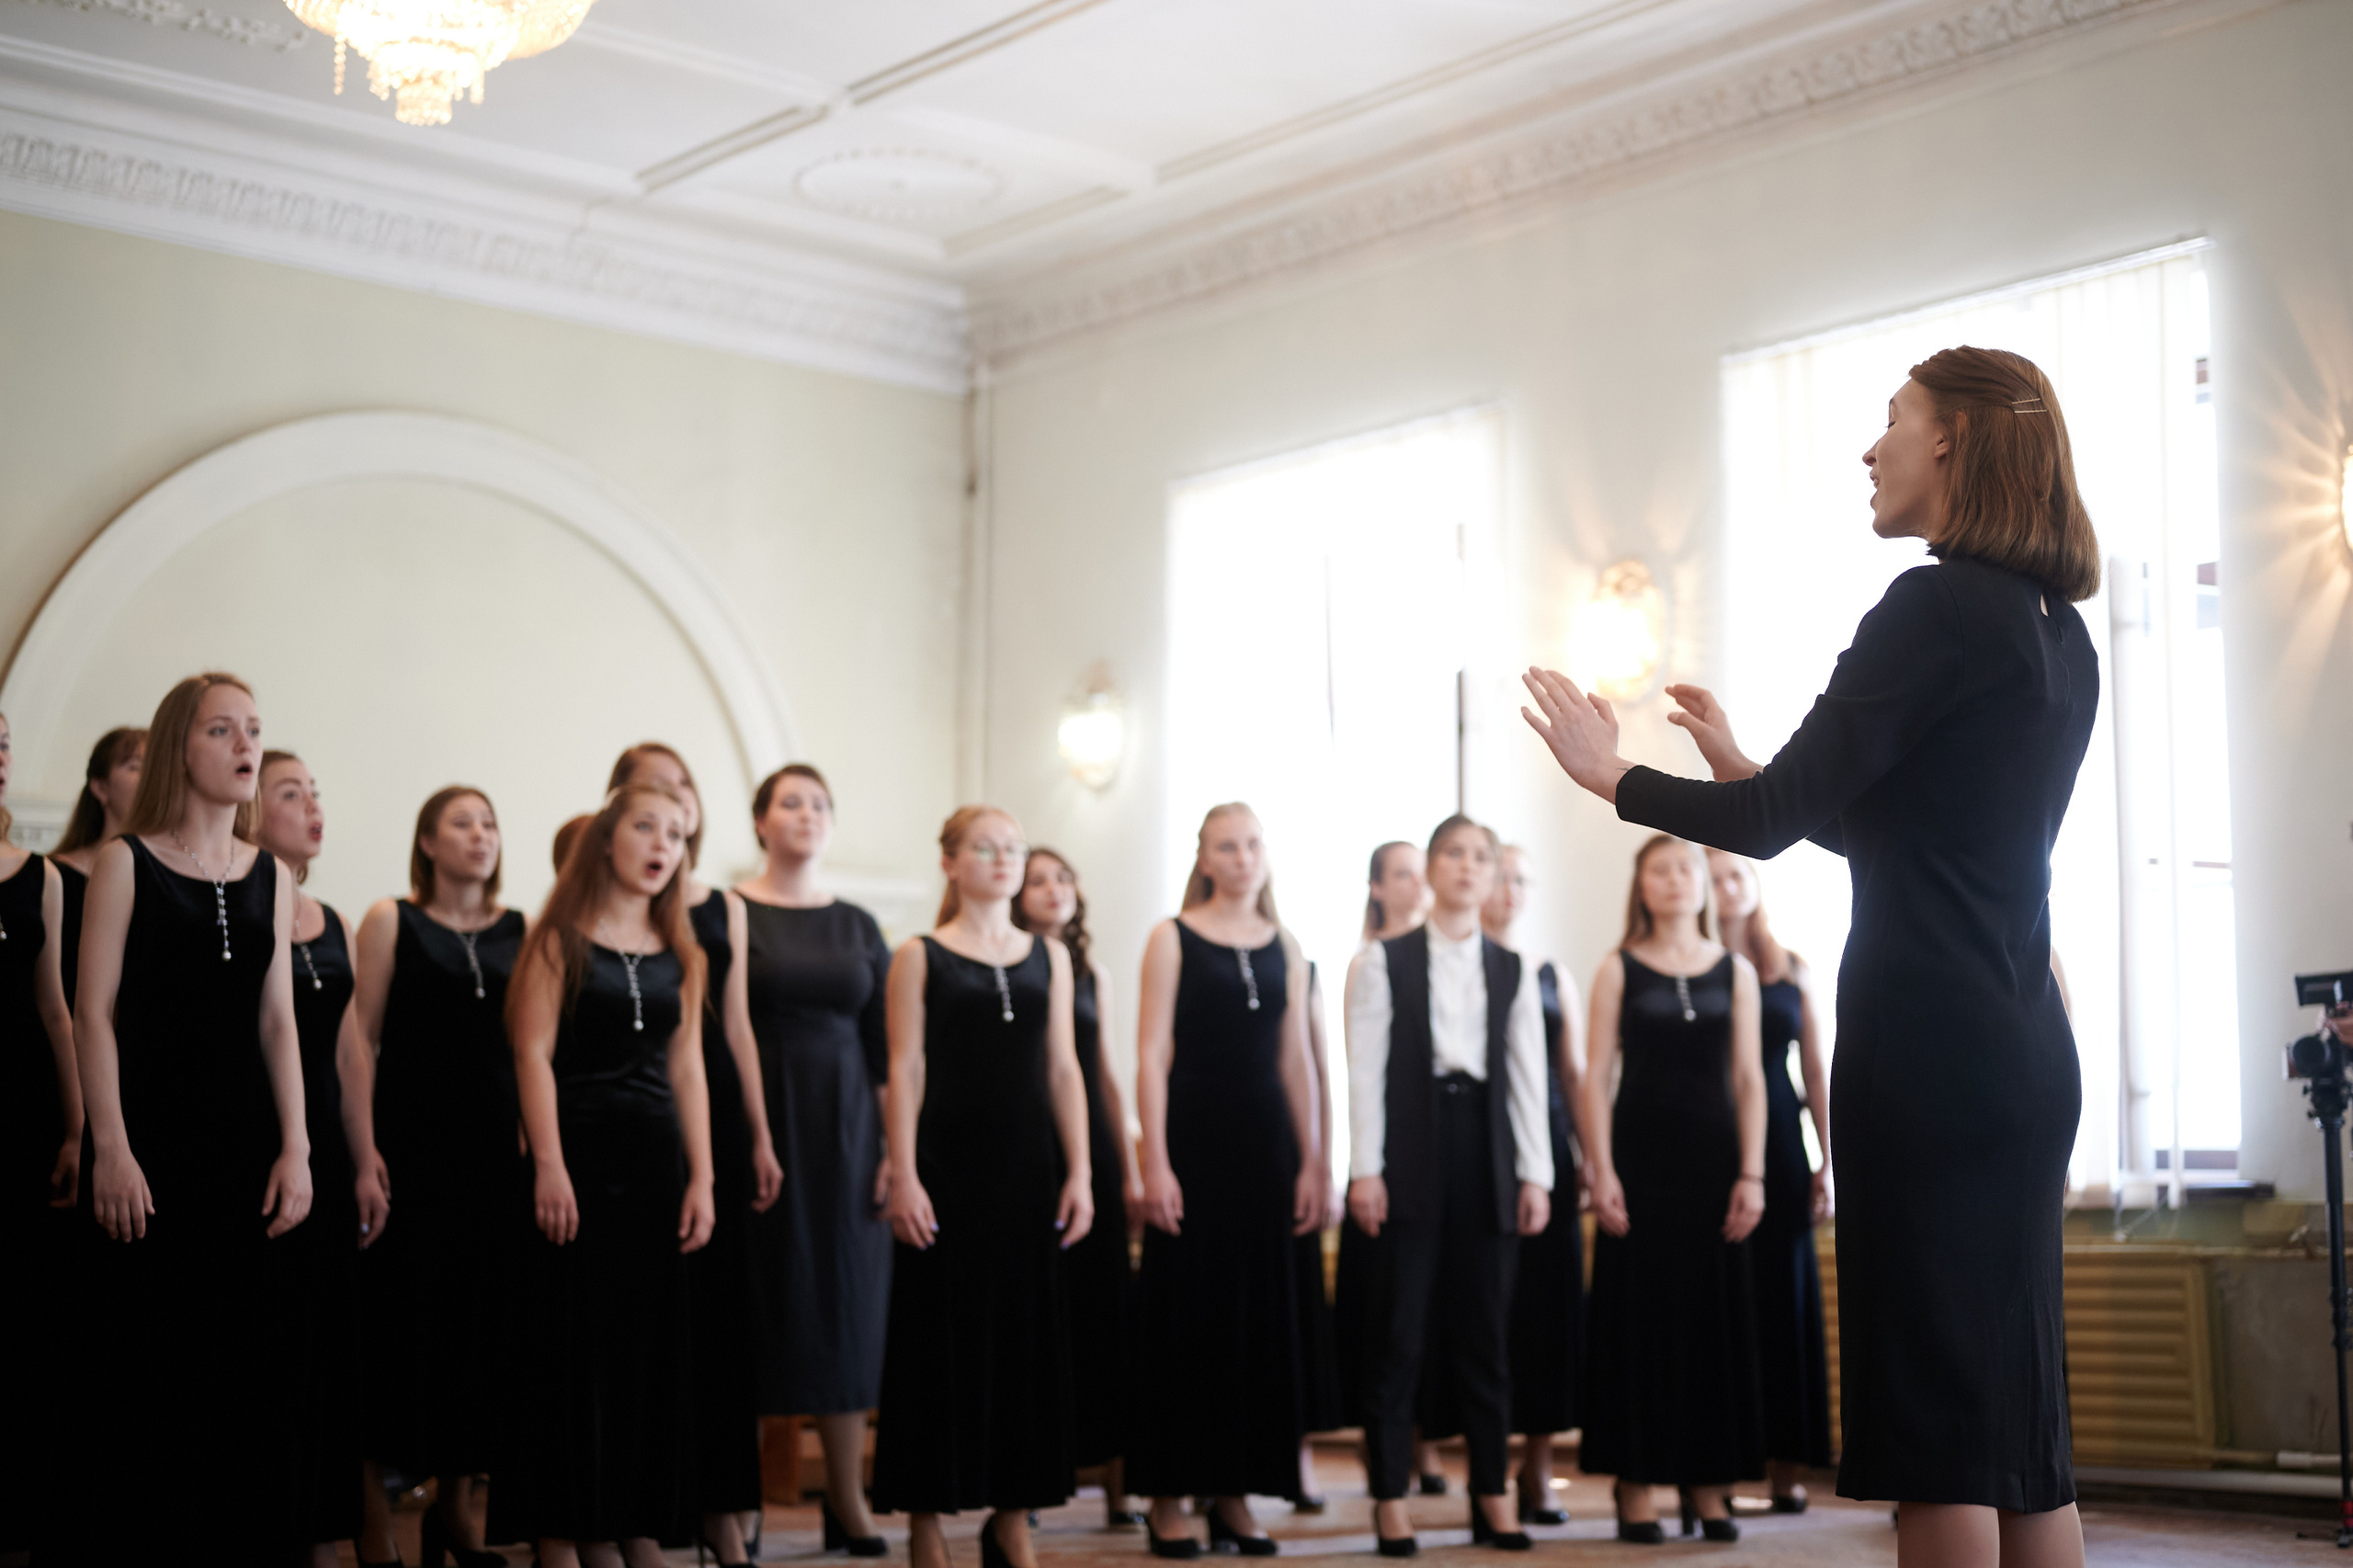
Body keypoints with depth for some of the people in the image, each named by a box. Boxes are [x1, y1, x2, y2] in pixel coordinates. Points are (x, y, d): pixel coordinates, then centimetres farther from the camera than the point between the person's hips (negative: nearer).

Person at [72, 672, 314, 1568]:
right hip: (150, 1138, -4)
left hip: (245, 1140, 4)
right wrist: (110, 1147, -12)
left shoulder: (270, 876, 10)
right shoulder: (125, 862, -2)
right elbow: (96, 1012, -5)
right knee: (145, 1367, -1)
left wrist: (296, 1148, 2)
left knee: (249, 1365, 5)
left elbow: (277, 1021, 10)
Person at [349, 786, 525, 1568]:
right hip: (410, 1141, -3)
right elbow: (360, 1041, -3)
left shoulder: (518, 930, 11)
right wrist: (364, 1157, -11)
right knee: (397, 1316, -2)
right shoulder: (390, 920, 2)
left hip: (496, 1145, 3)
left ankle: (457, 1505, 17)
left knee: (481, 1320, 5)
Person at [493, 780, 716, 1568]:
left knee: (653, 1345, 5)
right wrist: (548, 1166, -17)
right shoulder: (560, 940, 0)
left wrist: (701, 1178, 5)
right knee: (572, 1344, -2)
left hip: (657, 1159, 5)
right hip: (580, 1154, -5)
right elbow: (534, 1053, -7)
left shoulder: (679, 954, 13)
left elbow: (687, 1068, 11)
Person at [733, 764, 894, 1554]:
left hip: (844, 1132, 4)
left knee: (847, 1304, 4)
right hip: (754, 1126, -3)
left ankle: (849, 1501, 11)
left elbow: (884, 1045, 10)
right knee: (759, 1302, -2)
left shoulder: (857, 926, 11)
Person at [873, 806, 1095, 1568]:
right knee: (942, 1335, 0)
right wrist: (903, 1177, -11)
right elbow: (905, 1071, -3)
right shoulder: (919, 957, 1)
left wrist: (1079, 1171, 2)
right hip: (947, 1165, -3)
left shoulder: (1049, 956, 11)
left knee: (1027, 1335, 5)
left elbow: (1063, 1069, 9)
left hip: (1030, 1167, 4)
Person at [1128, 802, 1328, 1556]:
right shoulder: (1173, 938, 0)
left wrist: (1312, 1161, 6)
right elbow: (1152, 1055, -6)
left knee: (1258, 1314, 6)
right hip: (1192, 1137, -4)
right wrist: (1154, 1164, -13)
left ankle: (1235, 1495, 16)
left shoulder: (1285, 947, 11)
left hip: (1265, 1144, 4)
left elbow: (1296, 1062, 12)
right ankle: (1169, 1497, 8)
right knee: (1184, 1314, 0)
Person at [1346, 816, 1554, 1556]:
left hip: (1486, 1157, 3)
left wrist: (1535, 1175, 2)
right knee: (1398, 1330, 0)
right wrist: (1365, 1169, -10)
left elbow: (1528, 1078, 9)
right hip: (1411, 1155, -3)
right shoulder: (1386, 961, 3)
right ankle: (1390, 1497, 6)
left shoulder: (1511, 971, 12)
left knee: (1484, 1330, 7)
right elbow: (1367, 1069, -2)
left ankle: (1492, 1496, 14)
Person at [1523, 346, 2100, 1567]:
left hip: (1930, 1048, -9)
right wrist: (1744, 771, 27)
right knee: (2015, 1421, 12)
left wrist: (1616, 779, 0)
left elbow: (1777, 820, -13)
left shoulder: (1942, 609, -12)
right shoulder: (2058, 635, 16)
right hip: (2023, 1050, 9)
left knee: (1936, 1426, -5)